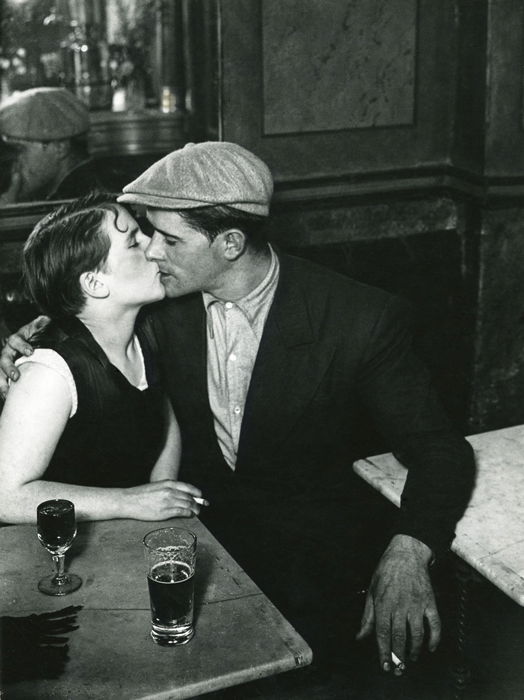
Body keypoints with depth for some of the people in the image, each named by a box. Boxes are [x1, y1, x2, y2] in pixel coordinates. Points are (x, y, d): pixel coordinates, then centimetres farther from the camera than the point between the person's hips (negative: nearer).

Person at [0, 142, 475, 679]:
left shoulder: (361, 319, -16)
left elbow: (440, 448, -13)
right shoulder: (167, 308, -3)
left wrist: (407, 554, -32)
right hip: (194, 528, 4)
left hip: (307, 550, -3)